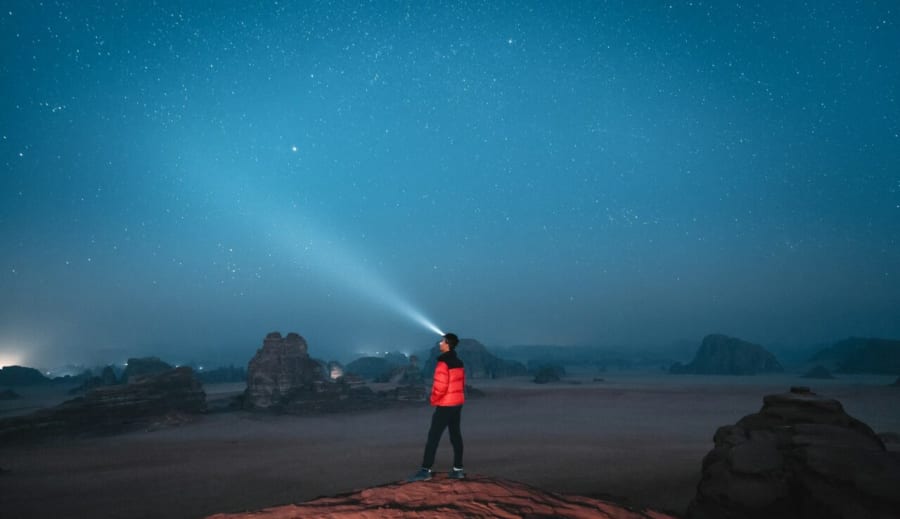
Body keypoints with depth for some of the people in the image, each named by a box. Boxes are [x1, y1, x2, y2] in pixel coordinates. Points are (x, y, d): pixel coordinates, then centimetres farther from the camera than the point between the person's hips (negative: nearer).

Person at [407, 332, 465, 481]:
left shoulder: (443, 363, -18)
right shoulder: (459, 363, 9)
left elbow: (440, 386, -20)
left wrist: (433, 399, -4)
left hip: (445, 405, -9)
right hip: (457, 403, 9)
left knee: (433, 437, -5)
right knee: (455, 436, 11)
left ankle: (426, 470, -4)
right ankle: (458, 469, 14)